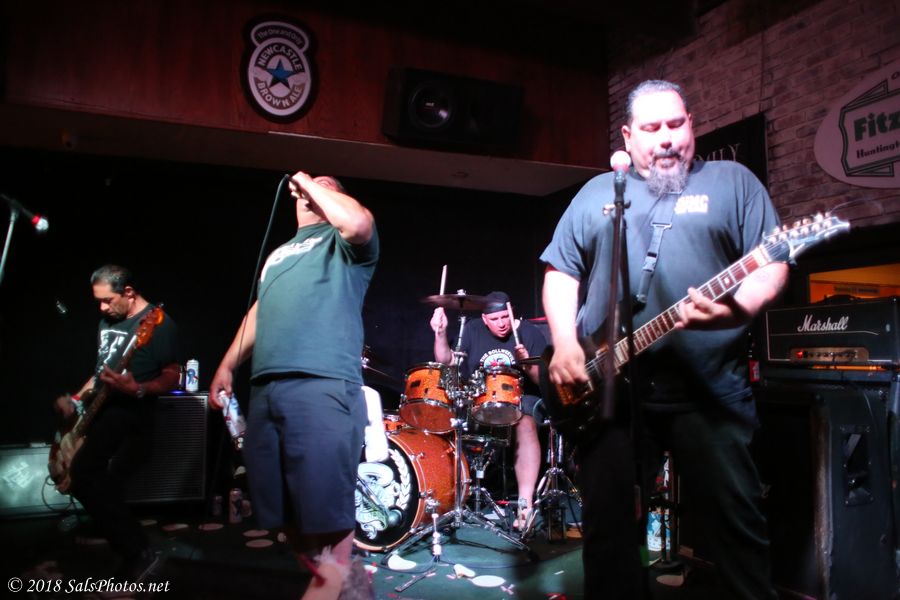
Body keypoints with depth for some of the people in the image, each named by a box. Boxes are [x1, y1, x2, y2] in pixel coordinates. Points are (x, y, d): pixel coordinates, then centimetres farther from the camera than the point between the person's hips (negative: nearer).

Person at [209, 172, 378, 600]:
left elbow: (359, 222, -15)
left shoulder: (342, 241, 10)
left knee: (324, 507, -9)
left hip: (322, 385, -7)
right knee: (282, 509, 10)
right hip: (265, 389, 8)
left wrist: (314, 186, 1)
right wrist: (227, 366, 23)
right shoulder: (280, 253, 31)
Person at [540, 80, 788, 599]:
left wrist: (738, 307, -20)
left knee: (737, 519, 5)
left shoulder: (733, 182, 8)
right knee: (608, 523, 9)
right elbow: (560, 272, 13)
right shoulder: (596, 193, 14)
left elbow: (772, 263, 1)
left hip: (709, 387, -1)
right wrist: (565, 344, -2)